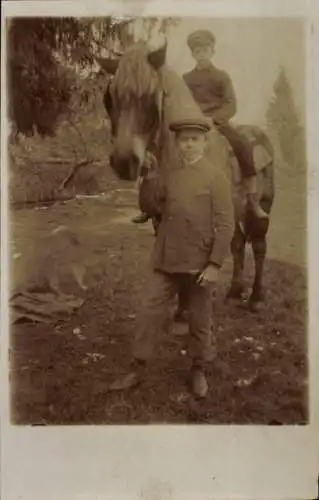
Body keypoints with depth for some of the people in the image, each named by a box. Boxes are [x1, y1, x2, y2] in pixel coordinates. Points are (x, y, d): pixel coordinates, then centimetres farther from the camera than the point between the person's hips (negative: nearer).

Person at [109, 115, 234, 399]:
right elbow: (150, 209, 4)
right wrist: (148, 177, -8)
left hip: (200, 263, -3)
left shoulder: (216, 178, -6)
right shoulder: (167, 176, 7)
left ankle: (200, 370, 31)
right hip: (166, 261, 4)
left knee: (200, 320, 11)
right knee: (151, 313, 8)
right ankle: (139, 368, 22)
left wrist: (215, 264, -16)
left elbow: (225, 225, -10)